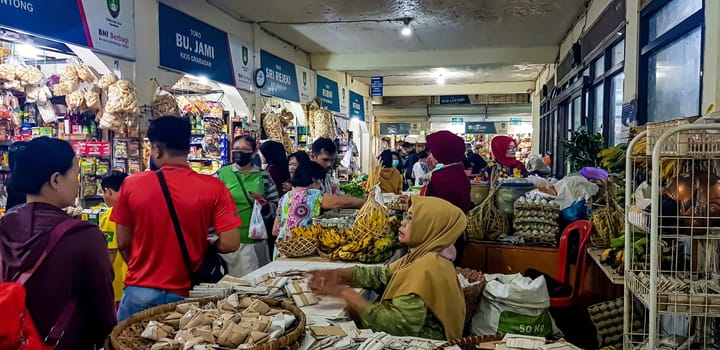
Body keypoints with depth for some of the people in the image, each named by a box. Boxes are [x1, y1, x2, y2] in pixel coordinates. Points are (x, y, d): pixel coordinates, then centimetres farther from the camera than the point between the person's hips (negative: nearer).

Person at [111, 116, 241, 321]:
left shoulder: (132, 185, -8)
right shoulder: (214, 189, -12)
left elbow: (123, 244, 0)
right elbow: (230, 244, -13)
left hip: (139, 291, 1)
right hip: (184, 295, 0)